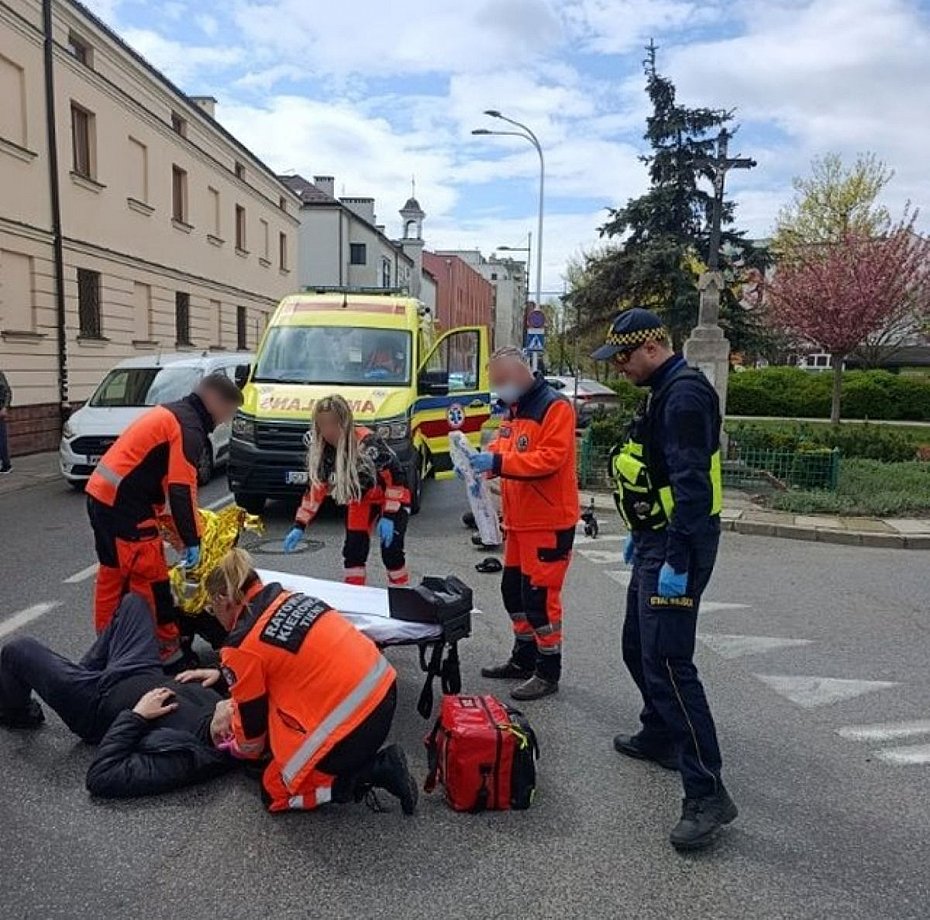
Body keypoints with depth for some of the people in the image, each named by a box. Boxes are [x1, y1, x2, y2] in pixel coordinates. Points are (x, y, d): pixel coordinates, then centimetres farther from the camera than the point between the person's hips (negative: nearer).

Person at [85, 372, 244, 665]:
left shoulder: (171, 413, 16)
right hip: (123, 504, -10)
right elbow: (181, 489, -20)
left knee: (113, 574, 19)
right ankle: (166, 649, 7)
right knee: (151, 577, -2)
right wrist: (191, 541, -17)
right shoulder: (189, 428, -14)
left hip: (101, 493, 10)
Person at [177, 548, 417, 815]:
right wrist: (227, 672, 39)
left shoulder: (241, 647, -10)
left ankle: (375, 772, 4)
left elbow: (252, 722, 5)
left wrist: (242, 749, 27)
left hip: (351, 722, -8)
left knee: (275, 794, 16)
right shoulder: (286, 598, 9)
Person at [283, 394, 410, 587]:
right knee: (353, 548, -1)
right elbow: (316, 487, -6)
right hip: (360, 498, 6)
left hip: (392, 497, -6)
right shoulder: (322, 449, -16)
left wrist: (388, 516, -26)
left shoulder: (368, 444, -36)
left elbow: (395, 476, -27)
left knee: (391, 549, -10)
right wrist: (299, 526, -8)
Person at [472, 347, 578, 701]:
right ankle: (523, 658, 32)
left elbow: (551, 458, -23)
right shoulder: (514, 410, 16)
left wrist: (496, 462, -27)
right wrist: (481, 459, -5)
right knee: (513, 590, 16)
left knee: (540, 596, -4)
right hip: (519, 521, 9)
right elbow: (502, 449, 17)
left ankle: (549, 672, 10)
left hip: (548, 522, -9)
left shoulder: (555, 408, -14)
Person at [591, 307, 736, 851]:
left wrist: (677, 561, -26)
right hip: (658, 541, 11)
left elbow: (692, 484, -25)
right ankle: (660, 736, 39)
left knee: (667, 663, -11)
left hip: (678, 549, -11)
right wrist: (641, 535, 25)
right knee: (640, 647, 21)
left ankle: (708, 794, -4)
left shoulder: (685, 395, -17)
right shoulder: (665, 393, 16)